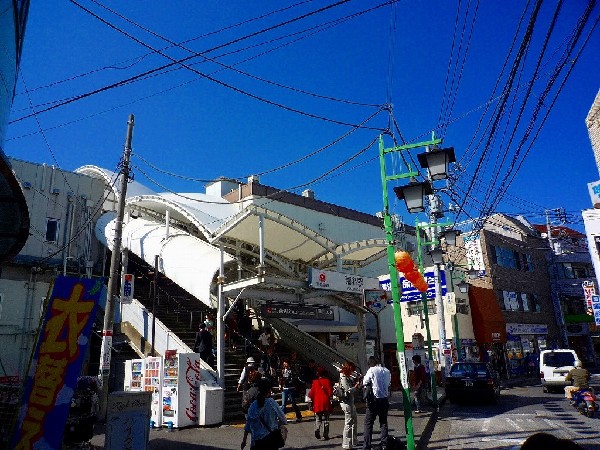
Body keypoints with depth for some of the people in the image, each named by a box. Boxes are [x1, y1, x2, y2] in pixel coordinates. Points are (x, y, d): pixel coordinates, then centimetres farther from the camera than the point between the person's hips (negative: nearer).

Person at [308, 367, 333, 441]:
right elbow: (330, 392, -7)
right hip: (326, 403, -1)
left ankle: (317, 430, -9)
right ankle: (325, 434, 6)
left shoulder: (315, 382, -2)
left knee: (318, 419, 14)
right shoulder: (327, 381, -5)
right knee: (325, 419, 9)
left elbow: (311, 393, -1)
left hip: (317, 403, 1)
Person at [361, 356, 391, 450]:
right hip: (385, 399, 5)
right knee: (384, 422, 16)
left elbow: (364, 383, -6)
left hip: (374, 399, -5)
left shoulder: (371, 370, -10)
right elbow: (388, 384, 11)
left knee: (368, 423, 2)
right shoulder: (387, 371, 4)